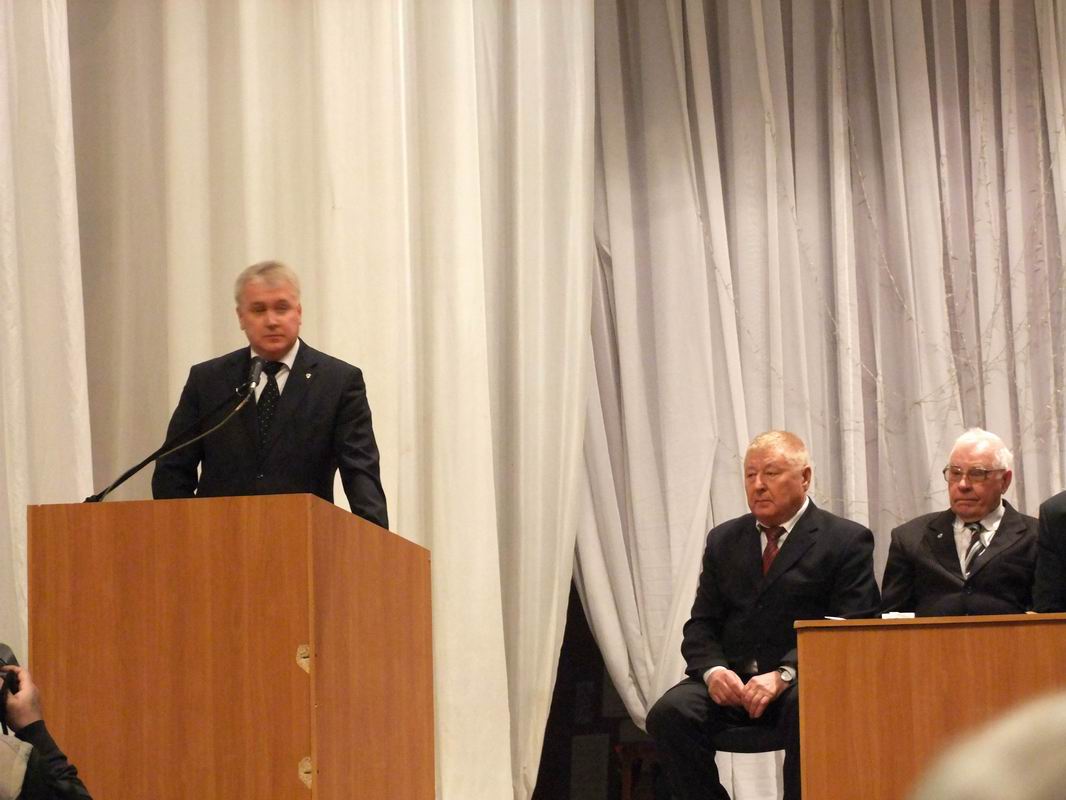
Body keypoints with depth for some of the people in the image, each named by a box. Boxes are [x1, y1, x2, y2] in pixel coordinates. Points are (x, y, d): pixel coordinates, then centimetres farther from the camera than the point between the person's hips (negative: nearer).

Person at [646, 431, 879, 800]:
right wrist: (712, 670, -9)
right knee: (670, 712, -26)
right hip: (731, 678, 4)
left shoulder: (846, 541, 4)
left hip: (804, 678, -4)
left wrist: (785, 675, -20)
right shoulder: (724, 540, 19)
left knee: (807, 711, -38)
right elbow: (701, 626, 15)